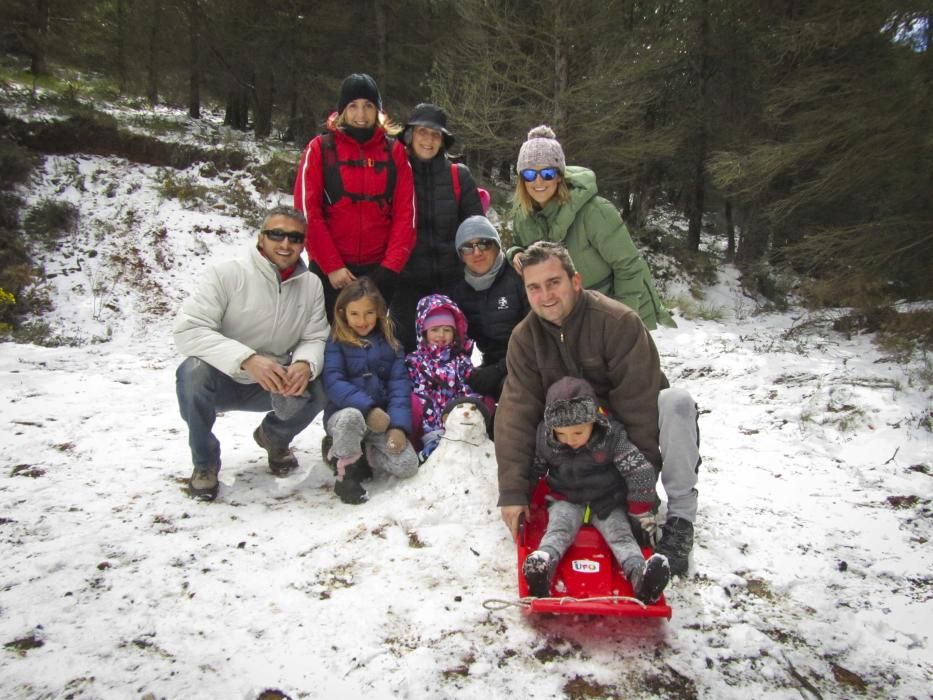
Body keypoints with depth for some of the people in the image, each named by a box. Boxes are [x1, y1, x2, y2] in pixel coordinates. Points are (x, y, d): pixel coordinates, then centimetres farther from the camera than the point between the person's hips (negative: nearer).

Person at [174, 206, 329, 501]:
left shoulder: (311, 285, -1)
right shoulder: (227, 274, -17)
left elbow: (316, 338, -2)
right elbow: (188, 330, -24)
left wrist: (305, 364, -27)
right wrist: (246, 359, -37)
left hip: (272, 385, 3)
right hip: (221, 380, -3)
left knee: (312, 393, -25)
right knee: (194, 371, -34)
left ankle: (274, 437, 14)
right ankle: (205, 463, -6)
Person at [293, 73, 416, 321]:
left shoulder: (394, 151, 6)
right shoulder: (320, 149, 1)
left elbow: (405, 212, 1)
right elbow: (307, 212, -4)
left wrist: (391, 267, -8)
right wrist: (332, 266, -10)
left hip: (379, 270, 1)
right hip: (330, 271, -1)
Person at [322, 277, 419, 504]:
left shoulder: (390, 345, 8)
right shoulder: (335, 344, -1)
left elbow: (400, 385, -1)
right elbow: (333, 384, -14)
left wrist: (399, 425, -16)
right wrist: (368, 407, -27)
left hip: (383, 419, 3)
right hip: (344, 414, -3)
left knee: (407, 465, -16)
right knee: (351, 417, -38)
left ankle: (360, 453, 10)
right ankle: (347, 471, -12)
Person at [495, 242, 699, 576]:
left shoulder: (619, 321, -24)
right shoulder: (524, 338, -11)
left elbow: (638, 403, -26)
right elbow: (517, 413, -20)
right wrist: (512, 491, -28)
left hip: (627, 429, -4)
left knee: (676, 402, -33)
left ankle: (681, 515, -17)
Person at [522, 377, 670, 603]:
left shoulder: (612, 436, -21)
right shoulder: (544, 439, -15)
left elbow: (642, 473, -16)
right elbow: (531, 472, 3)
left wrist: (638, 513, -10)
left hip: (608, 504, 0)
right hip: (566, 502, 0)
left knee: (619, 533, -22)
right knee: (559, 527, -26)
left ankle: (640, 574, -43)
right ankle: (543, 566, -50)